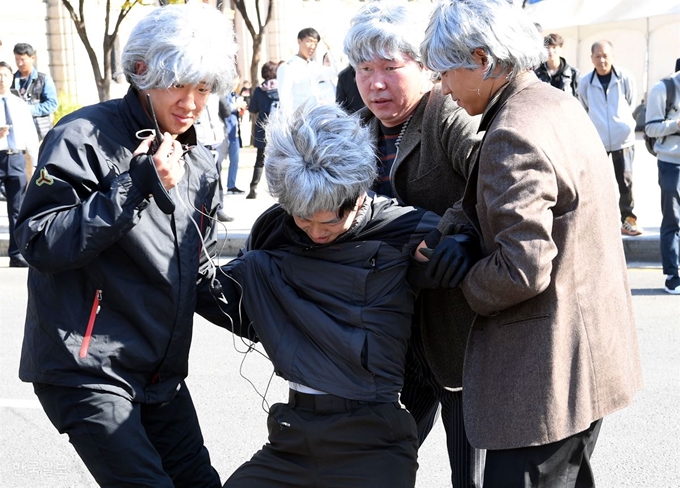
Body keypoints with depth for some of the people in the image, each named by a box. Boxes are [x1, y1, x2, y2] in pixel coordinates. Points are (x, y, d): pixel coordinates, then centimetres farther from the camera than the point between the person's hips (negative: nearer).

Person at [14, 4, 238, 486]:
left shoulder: (201, 165, 11)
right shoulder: (84, 138, -12)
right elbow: (40, 244, -20)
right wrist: (135, 186, -24)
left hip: (161, 373, 8)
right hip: (87, 370, -7)